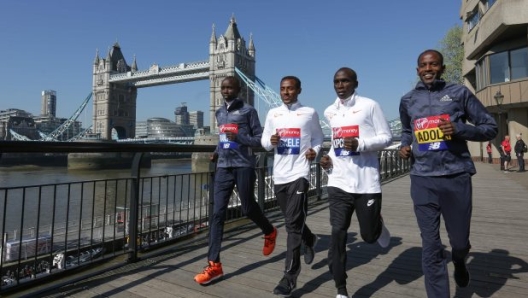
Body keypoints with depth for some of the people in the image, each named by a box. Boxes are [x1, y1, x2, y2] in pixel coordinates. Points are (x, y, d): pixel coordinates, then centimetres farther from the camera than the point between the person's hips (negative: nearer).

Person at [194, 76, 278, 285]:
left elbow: (260, 139, -3)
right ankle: (214, 264, 1)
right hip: (223, 167, 5)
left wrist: (239, 137, -19)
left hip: (243, 167, -5)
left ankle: (270, 232, 40)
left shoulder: (248, 111, -2)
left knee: (248, 208, 7)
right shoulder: (219, 113, 16)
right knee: (218, 212, -3)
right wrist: (217, 152, 8)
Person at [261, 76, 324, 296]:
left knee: (293, 224, -8)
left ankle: (290, 277, 0)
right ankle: (309, 239, 49)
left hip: (299, 174, -4)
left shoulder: (309, 113, 2)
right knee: (293, 221, 18)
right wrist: (271, 141, -11)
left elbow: (318, 137, 13)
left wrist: (315, 151, -8)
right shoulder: (273, 114, 9)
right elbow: (264, 142, 12)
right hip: (279, 175, 4)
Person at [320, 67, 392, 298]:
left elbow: (387, 138, -3)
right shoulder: (329, 112, 13)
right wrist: (329, 157, 6)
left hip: (367, 182, -3)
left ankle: (378, 224, 46)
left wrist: (360, 144, -20)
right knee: (337, 234, -3)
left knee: (369, 235, 8)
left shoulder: (369, 106, -3)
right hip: (339, 183, 4)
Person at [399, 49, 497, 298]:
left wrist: (460, 129, -15)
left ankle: (459, 263, 51)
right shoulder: (408, 100, 10)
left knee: (460, 242, 15)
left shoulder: (459, 93, 2)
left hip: (456, 177, -1)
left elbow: (490, 127, 4)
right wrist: (405, 146, 4)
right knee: (430, 247, 3)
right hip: (423, 180, 1)